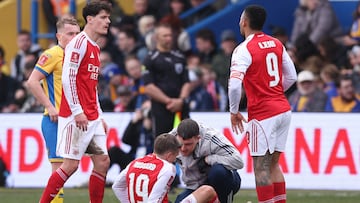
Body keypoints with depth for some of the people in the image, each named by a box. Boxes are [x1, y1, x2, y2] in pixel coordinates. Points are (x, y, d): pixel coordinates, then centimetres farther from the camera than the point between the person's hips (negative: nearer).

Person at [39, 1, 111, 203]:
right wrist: (77, 111, -21)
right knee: (71, 164, -9)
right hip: (75, 116, -9)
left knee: (103, 162, 5)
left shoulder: (95, 48, 18)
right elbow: (68, 78, -18)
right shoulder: (79, 43, -11)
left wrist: (99, 116, 20)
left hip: (92, 118, 9)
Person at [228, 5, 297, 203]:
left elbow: (235, 85, -22)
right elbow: (291, 77, 15)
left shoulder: (244, 49, -12)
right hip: (283, 109, 7)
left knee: (261, 167, -3)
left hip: (262, 113, -7)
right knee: (273, 164, 15)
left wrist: (234, 111, -8)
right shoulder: (276, 44, 9)